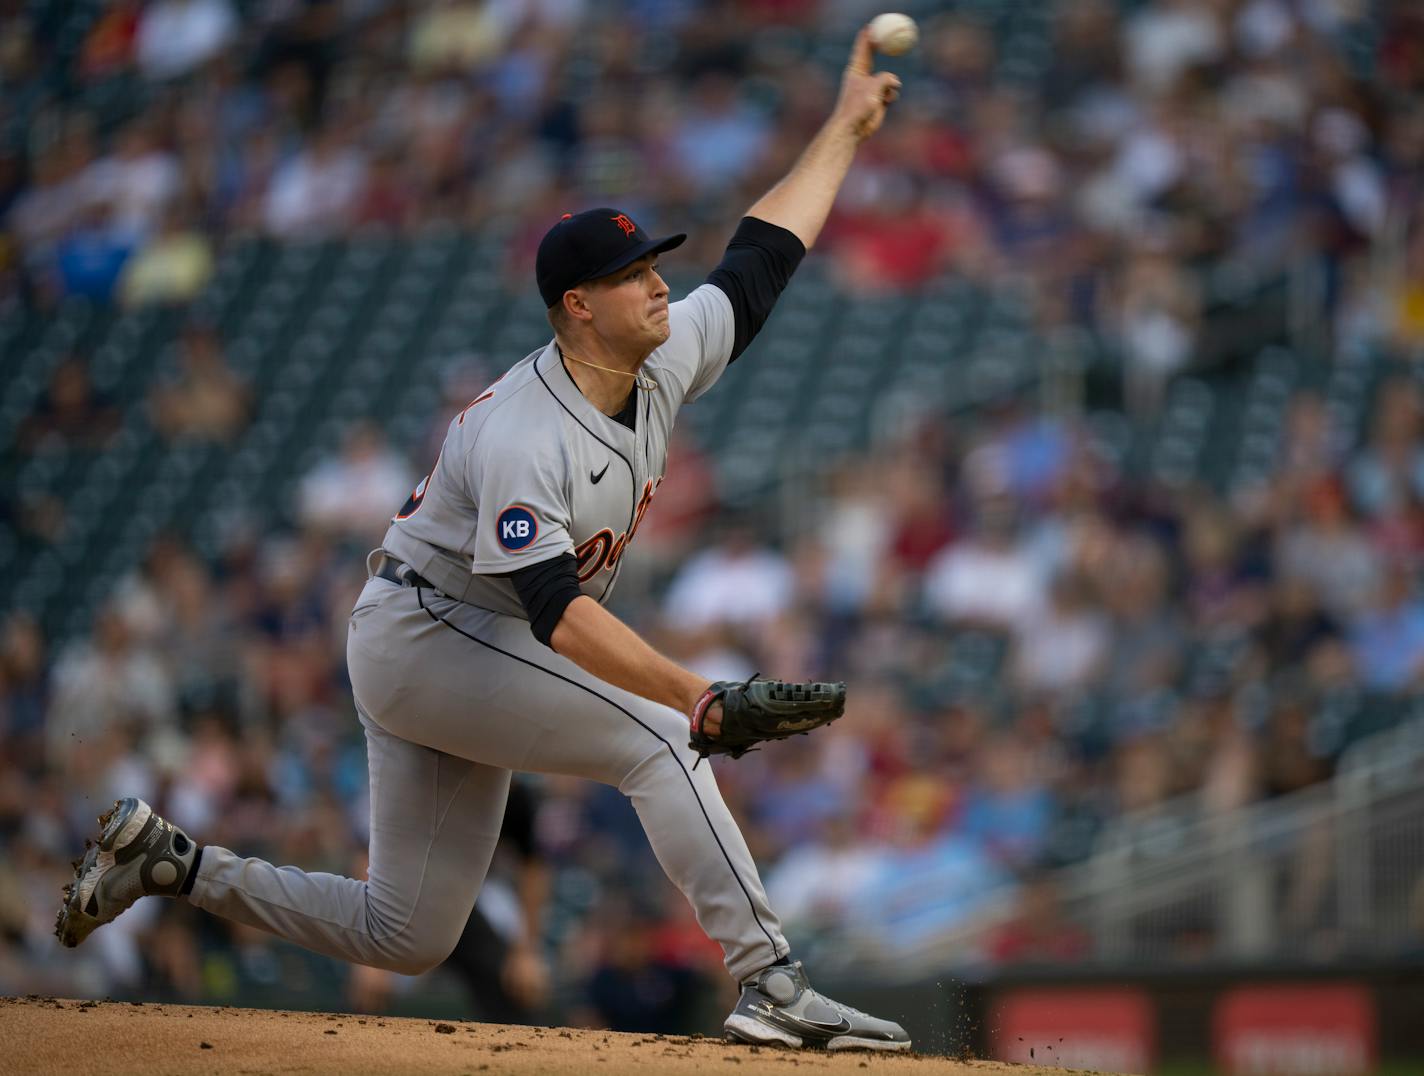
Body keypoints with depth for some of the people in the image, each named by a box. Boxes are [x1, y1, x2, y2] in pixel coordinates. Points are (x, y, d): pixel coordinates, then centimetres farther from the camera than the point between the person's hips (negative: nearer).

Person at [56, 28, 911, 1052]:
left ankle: (170, 860, 16)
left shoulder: (663, 366, 0)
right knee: (654, 737, -23)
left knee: (406, 937, 8)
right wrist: (695, 693, -44)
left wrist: (845, 129, 10)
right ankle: (771, 984, -24)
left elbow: (757, 263, 11)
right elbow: (557, 610, -35)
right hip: (421, 633, -9)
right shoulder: (523, 436, -26)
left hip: (469, 661, 9)